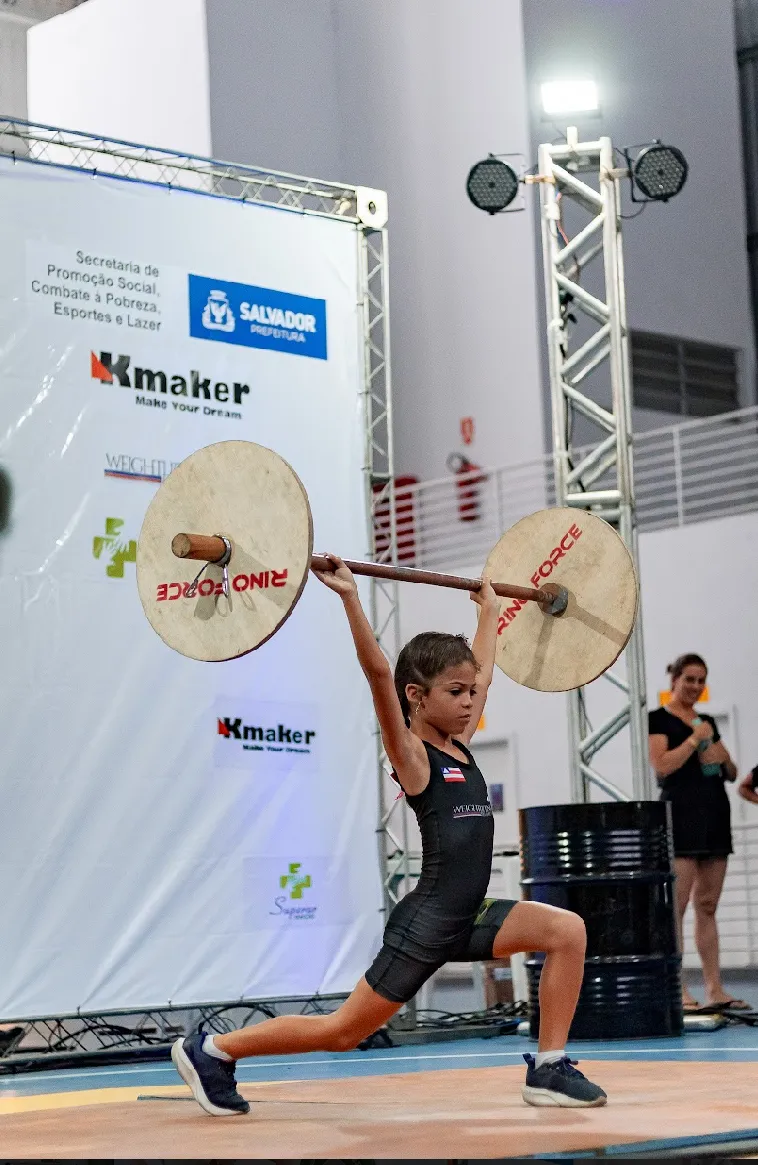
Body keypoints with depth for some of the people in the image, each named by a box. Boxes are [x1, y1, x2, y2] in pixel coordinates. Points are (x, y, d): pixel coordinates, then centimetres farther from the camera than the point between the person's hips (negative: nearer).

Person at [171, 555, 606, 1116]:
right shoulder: (411, 755, -10)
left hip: (467, 919, 8)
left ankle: (549, 1069, 1)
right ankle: (210, 1051, 13)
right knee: (343, 1032, -1)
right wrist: (350, 596, -27)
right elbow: (377, 672, -22)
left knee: (568, 931, -6)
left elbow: (483, 672, 27)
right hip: (427, 921, -8)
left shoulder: (460, 744, 11)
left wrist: (490, 610, 35)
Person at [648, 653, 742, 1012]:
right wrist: (695, 739, -11)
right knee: (676, 905, -9)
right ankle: (678, 991, -11)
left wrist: (723, 757, 0)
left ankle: (715, 989, 8)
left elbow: (732, 773, 21)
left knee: (707, 906, 7)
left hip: (714, 815, 7)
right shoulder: (658, 719, -1)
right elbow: (661, 766, -14)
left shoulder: (707, 721, 19)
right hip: (680, 814, -7)